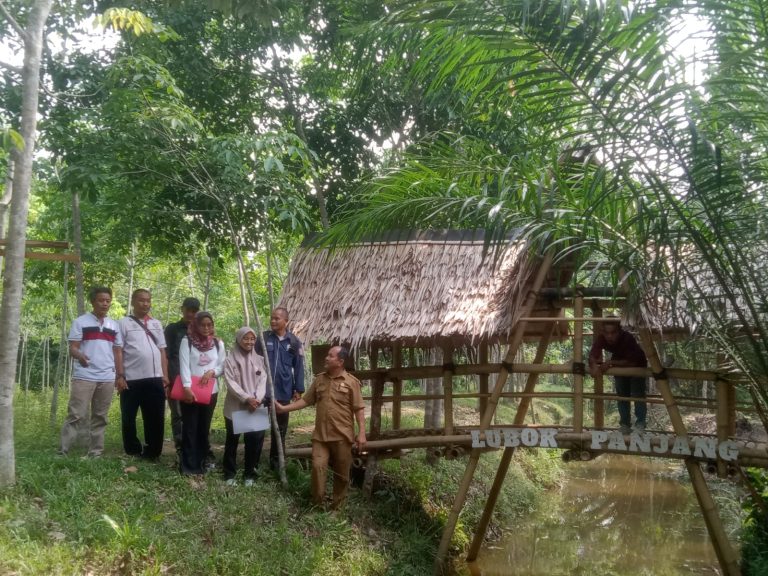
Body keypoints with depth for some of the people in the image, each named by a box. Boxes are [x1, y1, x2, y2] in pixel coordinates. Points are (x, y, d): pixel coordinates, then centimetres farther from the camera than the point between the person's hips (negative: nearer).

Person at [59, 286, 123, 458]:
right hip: (84, 376, -4)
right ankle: (63, 451, -5)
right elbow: (72, 348, -4)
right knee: (76, 415, -7)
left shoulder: (114, 325, 15)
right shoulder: (80, 322, 2)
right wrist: (79, 356, -27)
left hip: (107, 378, 4)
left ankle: (96, 453, 11)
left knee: (100, 417, 7)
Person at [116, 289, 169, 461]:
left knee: (156, 418, 4)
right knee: (129, 418, 5)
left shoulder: (156, 324, 16)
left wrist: (165, 375, 8)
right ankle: (133, 452, 17)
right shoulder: (124, 323, 2)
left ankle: (152, 452, 14)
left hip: (155, 379, 4)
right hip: (132, 379, -3)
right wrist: (120, 376, -10)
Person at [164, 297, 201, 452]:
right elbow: (166, 355, -1)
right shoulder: (172, 329, 5)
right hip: (176, 379, -2)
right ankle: (181, 449, -1)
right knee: (178, 415, -2)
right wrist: (168, 379, -10)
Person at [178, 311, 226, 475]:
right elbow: (184, 365, -11)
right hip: (189, 391, -3)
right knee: (190, 428, -1)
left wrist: (212, 372, -13)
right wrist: (187, 387, -22)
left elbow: (222, 366, 8)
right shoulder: (187, 341, -2)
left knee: (204, 428, 9)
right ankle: (189, 465, 2)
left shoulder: (218, 343, 8)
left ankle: (201, 463, 17)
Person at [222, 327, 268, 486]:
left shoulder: (259, 360, 8)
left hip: (256, 408, 2)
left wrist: (257, 399, -16)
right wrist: (247, 398, -19)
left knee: (254, 440, 1)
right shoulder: (230, 360, -1)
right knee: (232, 440, 7)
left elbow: (263, 380, 1)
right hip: (235, 407, -2)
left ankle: (249, 474, 15)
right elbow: (231, 383, -9)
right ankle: (230, 474, 19)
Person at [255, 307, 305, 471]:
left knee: (280, 427, 10)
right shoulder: (263, 338, -1)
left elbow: (299, 367, 4)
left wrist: (298, 389, 1)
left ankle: (276, 460, 22)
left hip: (283, 392, 1)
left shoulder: (294, 341, 1)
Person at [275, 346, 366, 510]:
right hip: (320, 435, 3)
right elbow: (306, 401, 13)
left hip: (342, 436, -3)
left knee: (341, 473, 6)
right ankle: (317, 503, 6)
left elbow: (359, 409, -6)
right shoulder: (319, 379, 8)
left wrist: (361, 433, -12)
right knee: (317, 466, -8)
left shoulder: (351, 382, -5)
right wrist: (283, 408, 6)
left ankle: (337, 506, 20)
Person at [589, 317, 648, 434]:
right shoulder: (601, 338, -30)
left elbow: (632, 362, -37)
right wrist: (594, 365, -58)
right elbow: (593, 356, -37)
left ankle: (640, 424, -2)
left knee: (637, 393, -11)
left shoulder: (628, 338, -40)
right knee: (622, 394, 7)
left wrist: (611, 363, -45)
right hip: (619, 364, 4)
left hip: (636, 365, -4)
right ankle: (625, 424, 15)